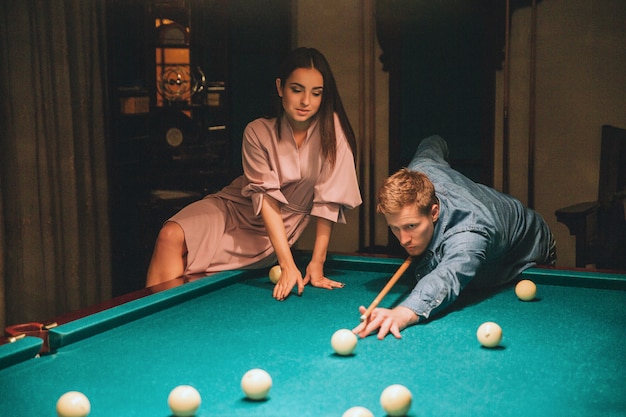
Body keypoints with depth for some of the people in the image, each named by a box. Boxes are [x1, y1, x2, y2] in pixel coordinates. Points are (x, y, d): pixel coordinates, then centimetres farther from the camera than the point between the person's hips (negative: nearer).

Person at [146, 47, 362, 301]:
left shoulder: (332, 128, -16)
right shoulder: (258, 132, -14)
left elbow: (329, 199, -16)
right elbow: (267, 199, -22)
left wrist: (317, 265, -20)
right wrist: (288, 265, -32)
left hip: (270, 235, -1)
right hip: (234, 207, 2)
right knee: (171, 235, -27)